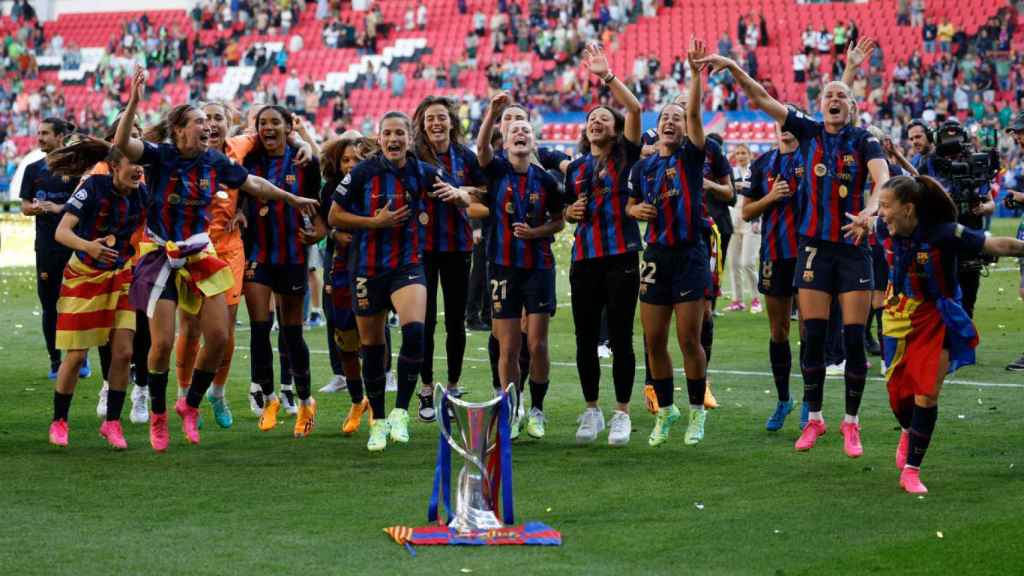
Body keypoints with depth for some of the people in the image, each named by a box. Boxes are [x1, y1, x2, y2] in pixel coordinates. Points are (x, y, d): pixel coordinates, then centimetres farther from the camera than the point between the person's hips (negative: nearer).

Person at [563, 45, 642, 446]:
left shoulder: (625, 156, 2)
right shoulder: (575, 167, 14)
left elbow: (635, 109, -12)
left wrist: (607, 77, -18)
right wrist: (571, 212, 0)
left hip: (621, 257, -4)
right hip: (585, 258, 4)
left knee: (620, 338, -2)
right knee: (586, 338, 5)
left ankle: (622, 414, 5)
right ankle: (591, 411, 16)